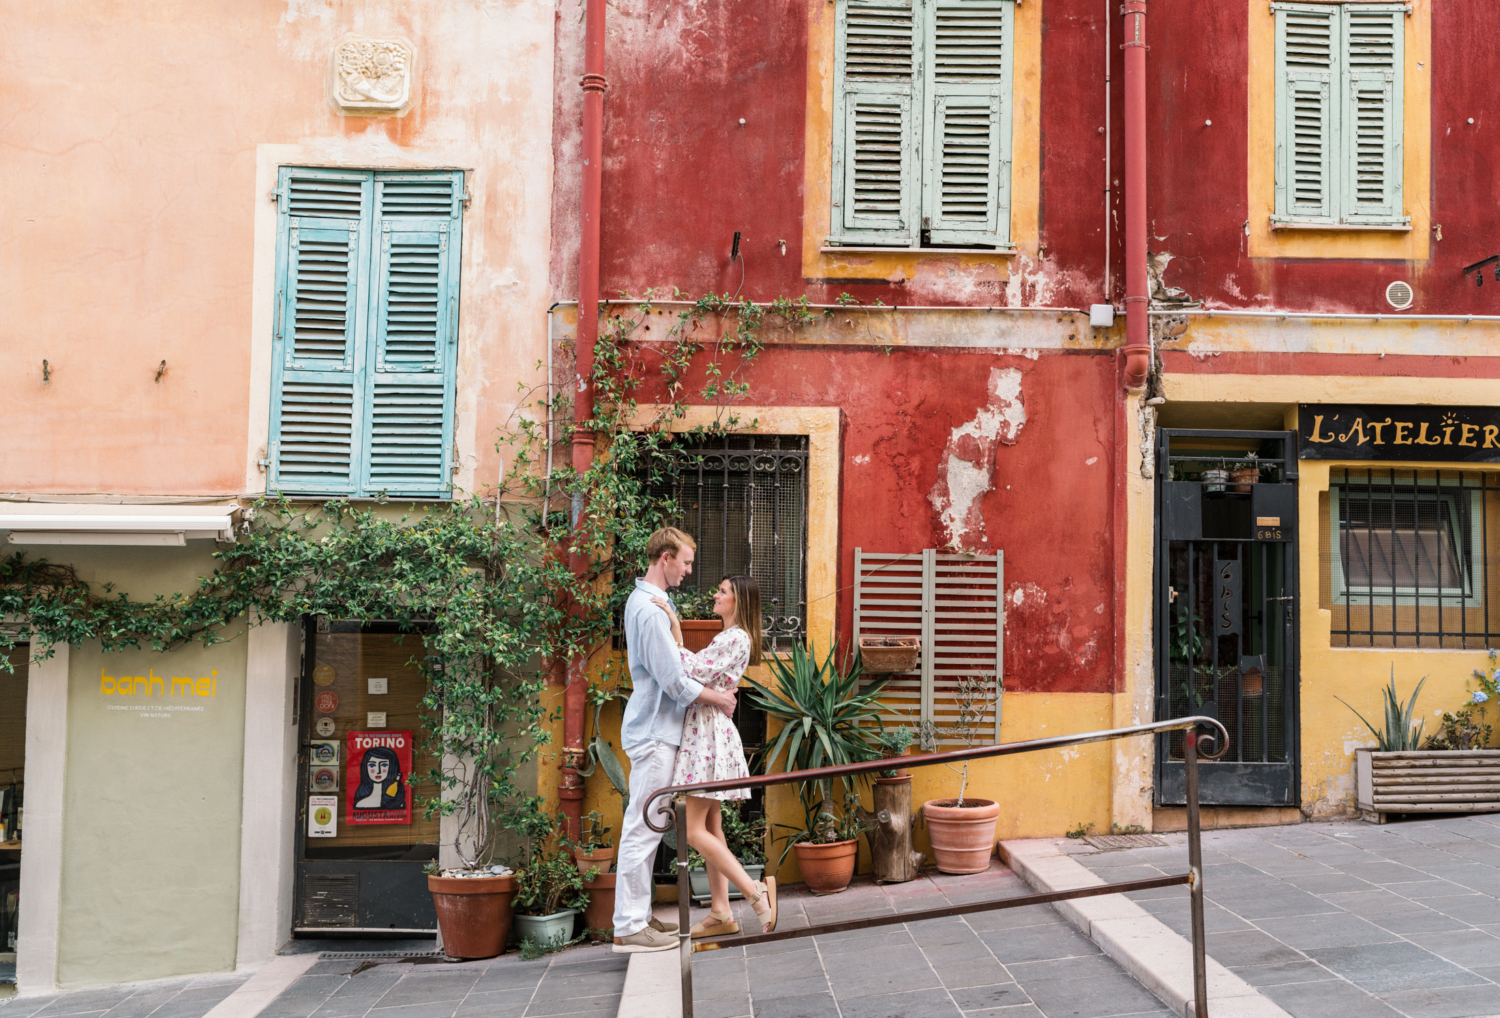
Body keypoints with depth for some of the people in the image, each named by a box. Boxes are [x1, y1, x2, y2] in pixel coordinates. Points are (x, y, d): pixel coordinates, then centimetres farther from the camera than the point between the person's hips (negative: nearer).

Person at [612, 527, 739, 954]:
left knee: (646, 826, 14)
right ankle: (629, 927, -2)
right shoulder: (649, 609, -19)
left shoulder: (645, 601, 15)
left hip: (654, 730, 11)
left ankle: (637, 915, 20)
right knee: (643, 828, -7)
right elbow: (673, 681, -20)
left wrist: (715, 688, 13)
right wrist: (717, 698, -5)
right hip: (653, 731, -11)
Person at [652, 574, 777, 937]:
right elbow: (696, 671, 11)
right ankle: (721, 913, 13)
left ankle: (755, 891, -9)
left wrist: (674, 635, -19)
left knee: (693, 829, -10)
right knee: (710, 827, 10)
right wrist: (675, 630, 6)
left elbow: (699, 671, -22)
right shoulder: (728, 638, 20)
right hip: (703, 728, 11)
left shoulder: (736, 638, -13)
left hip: (708, 730, -10)